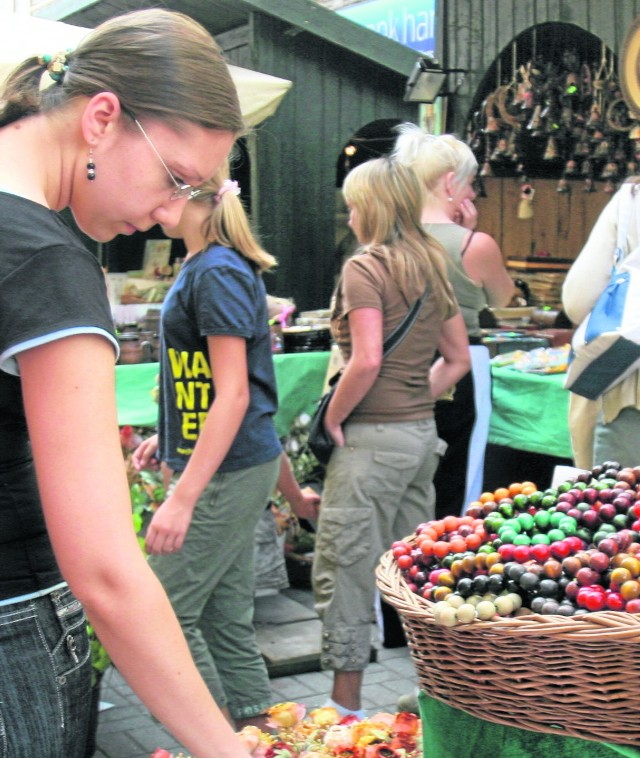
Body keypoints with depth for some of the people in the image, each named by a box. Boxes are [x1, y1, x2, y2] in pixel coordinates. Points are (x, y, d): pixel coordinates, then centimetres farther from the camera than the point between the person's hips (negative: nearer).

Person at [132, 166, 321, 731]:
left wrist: (183, 497, -25)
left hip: (227, 472, -10)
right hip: (228, 467, 10)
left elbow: (234, 394, -22)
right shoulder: (200, 267, 13)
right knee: (226, 615, 13)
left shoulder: (218, 273, -17)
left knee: (169, 611, -4)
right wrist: (169, 438, 19)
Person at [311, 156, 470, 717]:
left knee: (345, 567, 0)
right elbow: (458, 358, 15)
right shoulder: (432, 268, 11)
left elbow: (367, 361, -22)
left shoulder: (364, 267, -12)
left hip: (373, 437, -8)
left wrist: (333, 418, -10)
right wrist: (416, 403, 14)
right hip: (424, 433, 8)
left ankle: (346, 706, 5)